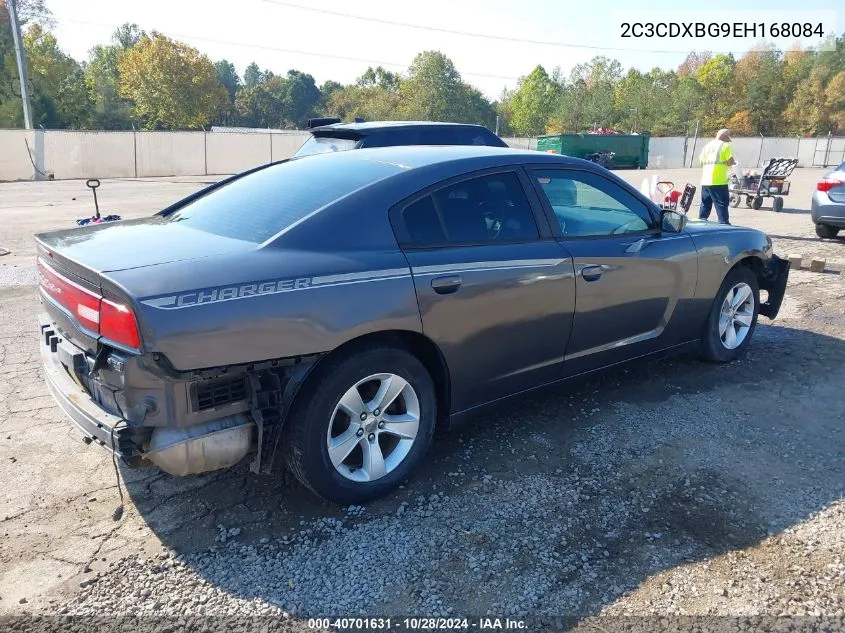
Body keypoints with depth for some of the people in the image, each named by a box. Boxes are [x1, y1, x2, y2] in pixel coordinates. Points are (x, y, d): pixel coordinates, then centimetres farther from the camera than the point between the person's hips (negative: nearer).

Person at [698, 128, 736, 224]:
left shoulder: (707, 145, 15)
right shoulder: (725, 145, -3)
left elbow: (701, 161, 16)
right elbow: (730, 162, -11)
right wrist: (734, 162, 10)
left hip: (705, 181, 6)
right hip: (719, 181, -6)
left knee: (705, 206, 15)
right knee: (721, 206, -4)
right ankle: (724, 224, -6)